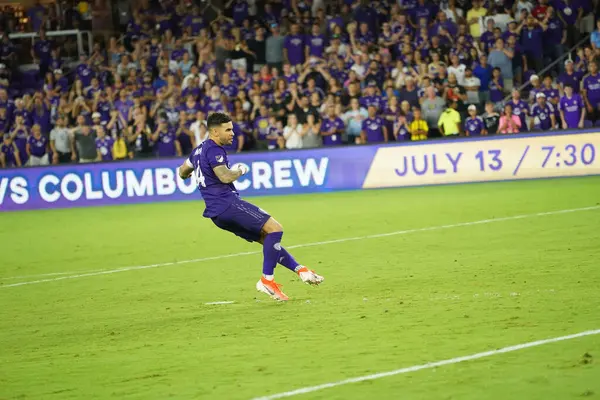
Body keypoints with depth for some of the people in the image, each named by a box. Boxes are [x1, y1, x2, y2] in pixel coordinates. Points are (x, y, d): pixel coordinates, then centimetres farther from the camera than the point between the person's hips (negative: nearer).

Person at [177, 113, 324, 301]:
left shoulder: (199, 150, 20)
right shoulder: (214, 150, -11)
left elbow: (183, 172, 33)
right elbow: (226, 177, -24)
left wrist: (186, 174, 55)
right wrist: (241, 170, -5)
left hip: (217, 213, 11)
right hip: (227, 203, -11)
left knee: (267, 239, 13)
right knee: (275, 228, -13)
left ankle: (300, 269, 11)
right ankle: (267, 280, -14)